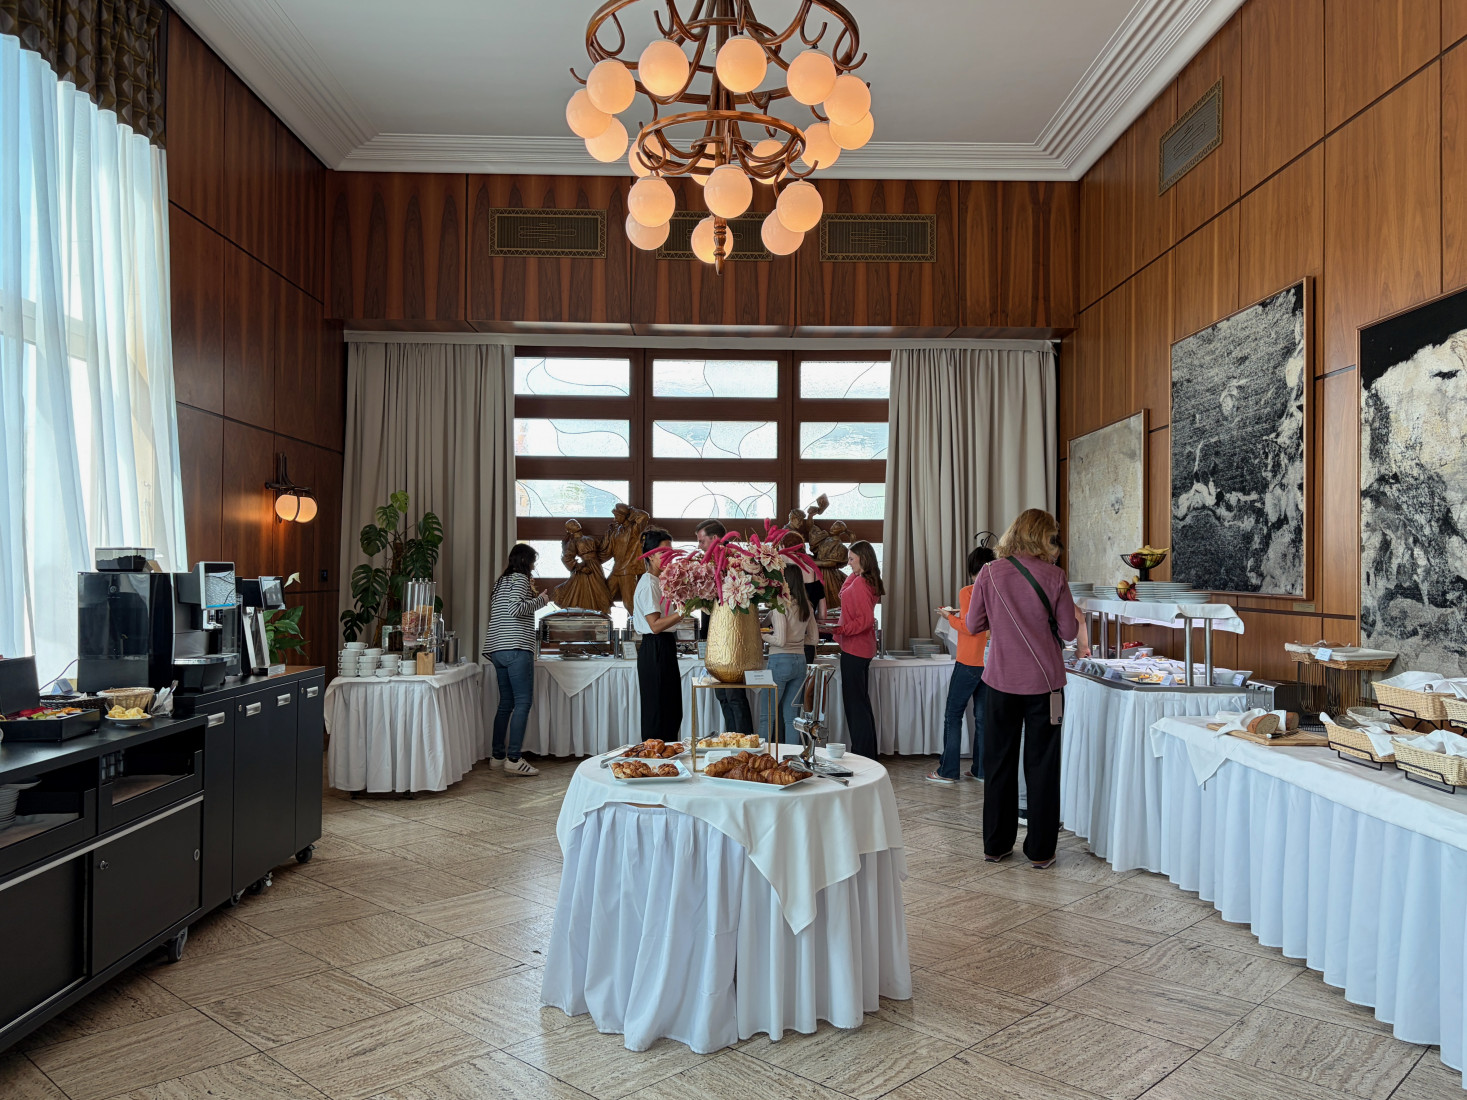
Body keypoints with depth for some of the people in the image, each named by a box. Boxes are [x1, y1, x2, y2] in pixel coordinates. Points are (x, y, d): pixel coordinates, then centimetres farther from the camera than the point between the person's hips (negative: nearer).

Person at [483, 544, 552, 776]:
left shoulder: (501, 581, 23)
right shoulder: (520, 579, -4)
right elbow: (515, 609, -19)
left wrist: (532, 599, 28)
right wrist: (540, 601, -6)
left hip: (497, 649, 10)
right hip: (516, 648, -9)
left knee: (506, 703, 13)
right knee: (523, 702, -9)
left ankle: (498, 756, 15)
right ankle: (513, 759, -12)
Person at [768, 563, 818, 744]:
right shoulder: (806, 605, 7)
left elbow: (780, 640, -19)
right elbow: (813, 638, 14)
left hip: (780, 661, -7)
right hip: (800, 661, 7)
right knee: (790, 715, 12)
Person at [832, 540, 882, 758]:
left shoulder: (859, 583, -18)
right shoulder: (869, 581, 11)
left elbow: (866, 619, -23)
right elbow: (844, 595, 25)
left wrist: (840, 630, -24)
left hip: (854, 649, -11)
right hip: (862, 648, 11)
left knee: (854, 702, -4)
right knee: (862, 701, 17)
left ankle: (862, 753, 0)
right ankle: (869, 753, 25)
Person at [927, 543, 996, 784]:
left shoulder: (967, 593, -12)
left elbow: (969, 627, -18)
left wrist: (950, 617, -1)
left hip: (969, 663, -6)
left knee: (953, 716, 2)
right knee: (983, 716, 12)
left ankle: (948, 771, 4)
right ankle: (981, 769, 16)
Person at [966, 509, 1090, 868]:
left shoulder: (990, 574, -4)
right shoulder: (1053, 575, -9)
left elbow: (973, 625, 2)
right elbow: (1068, 631, -5)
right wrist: (1076, 617, 16)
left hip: (1000, 681, 2)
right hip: (1043, 682, -1)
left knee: (999, 762, 13)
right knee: (1042, 765, 8)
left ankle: (996, 845, 21)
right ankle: (1040, 850, 15)